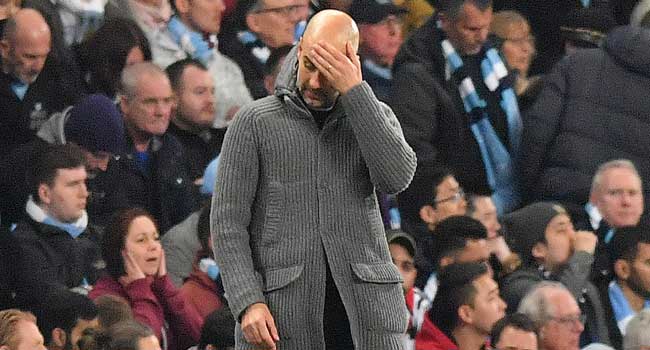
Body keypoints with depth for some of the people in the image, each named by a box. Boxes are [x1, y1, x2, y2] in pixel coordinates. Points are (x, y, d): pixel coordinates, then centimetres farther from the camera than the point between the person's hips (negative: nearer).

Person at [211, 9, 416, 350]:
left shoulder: (374, 115, 12)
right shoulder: (255, 122, 5)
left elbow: (397, 177, -9)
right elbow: (228, 220, 0)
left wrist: (354, 91, -12)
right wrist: (248, 303, -13)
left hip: (363, 304, 2)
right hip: (282, 312, -1)